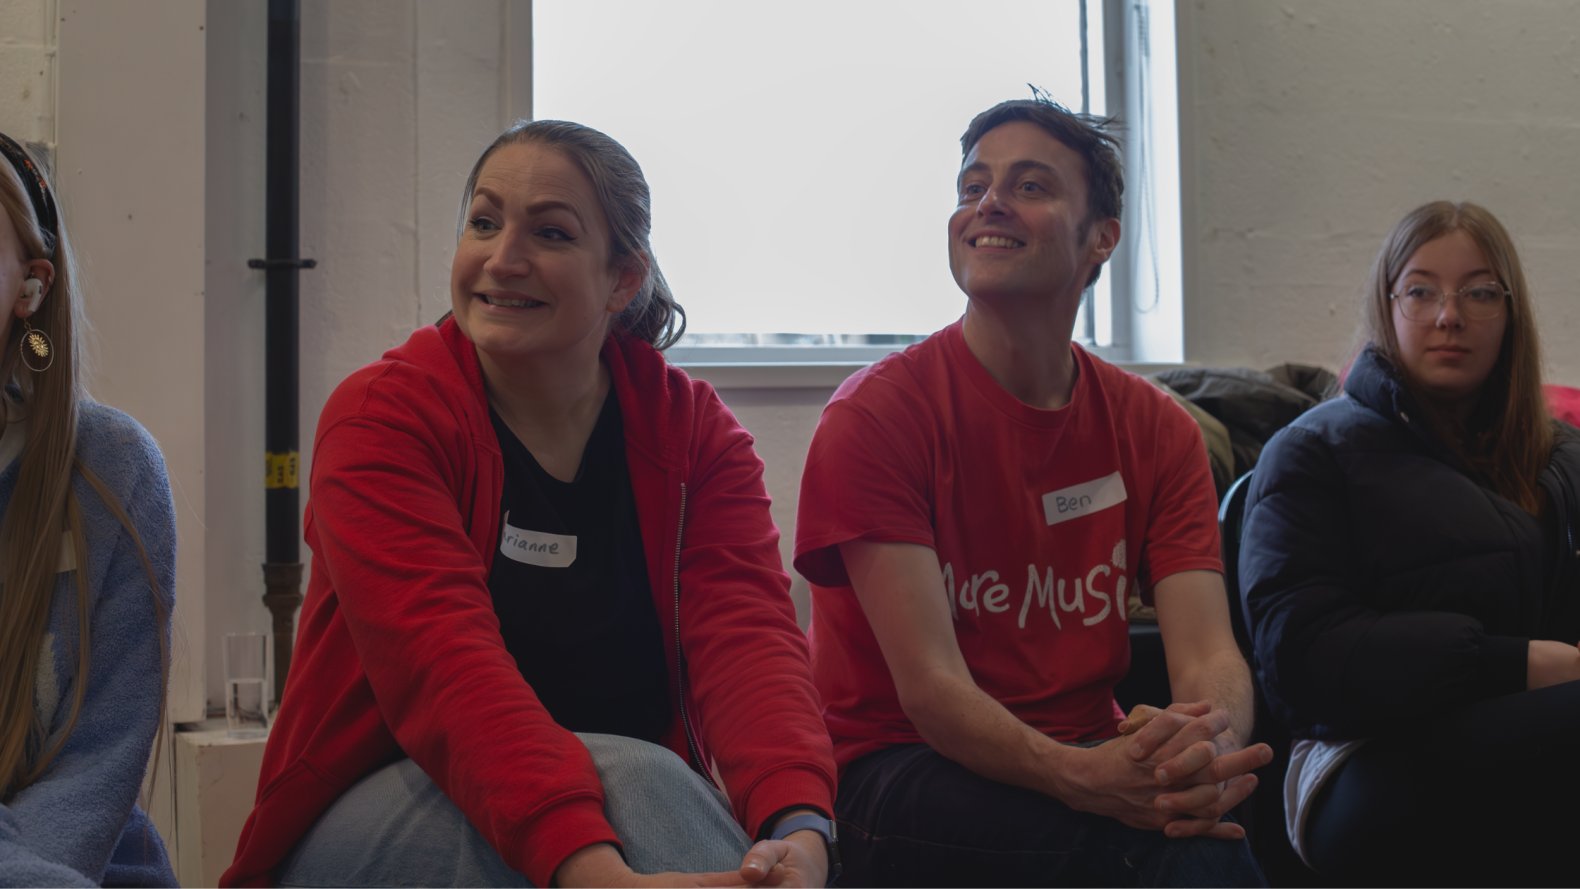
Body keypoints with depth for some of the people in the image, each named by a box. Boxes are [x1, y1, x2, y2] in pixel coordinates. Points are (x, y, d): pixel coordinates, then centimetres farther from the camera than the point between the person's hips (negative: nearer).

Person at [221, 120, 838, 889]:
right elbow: (440, 664, -26)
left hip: (631, 800, 3)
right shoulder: (381, 415, -9)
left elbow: (747, 630, -16)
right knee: (635, 776, -32)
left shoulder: (693, 429, 2)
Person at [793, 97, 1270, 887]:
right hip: (902, 774, -5)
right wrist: (1083, 778, -35)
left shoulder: (1155, 430, 6)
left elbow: (1210, 656, -6)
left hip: (1086, 758, 5)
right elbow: (929, 686, -17)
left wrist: (1210, 747, -31)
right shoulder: (876, 412, -9)